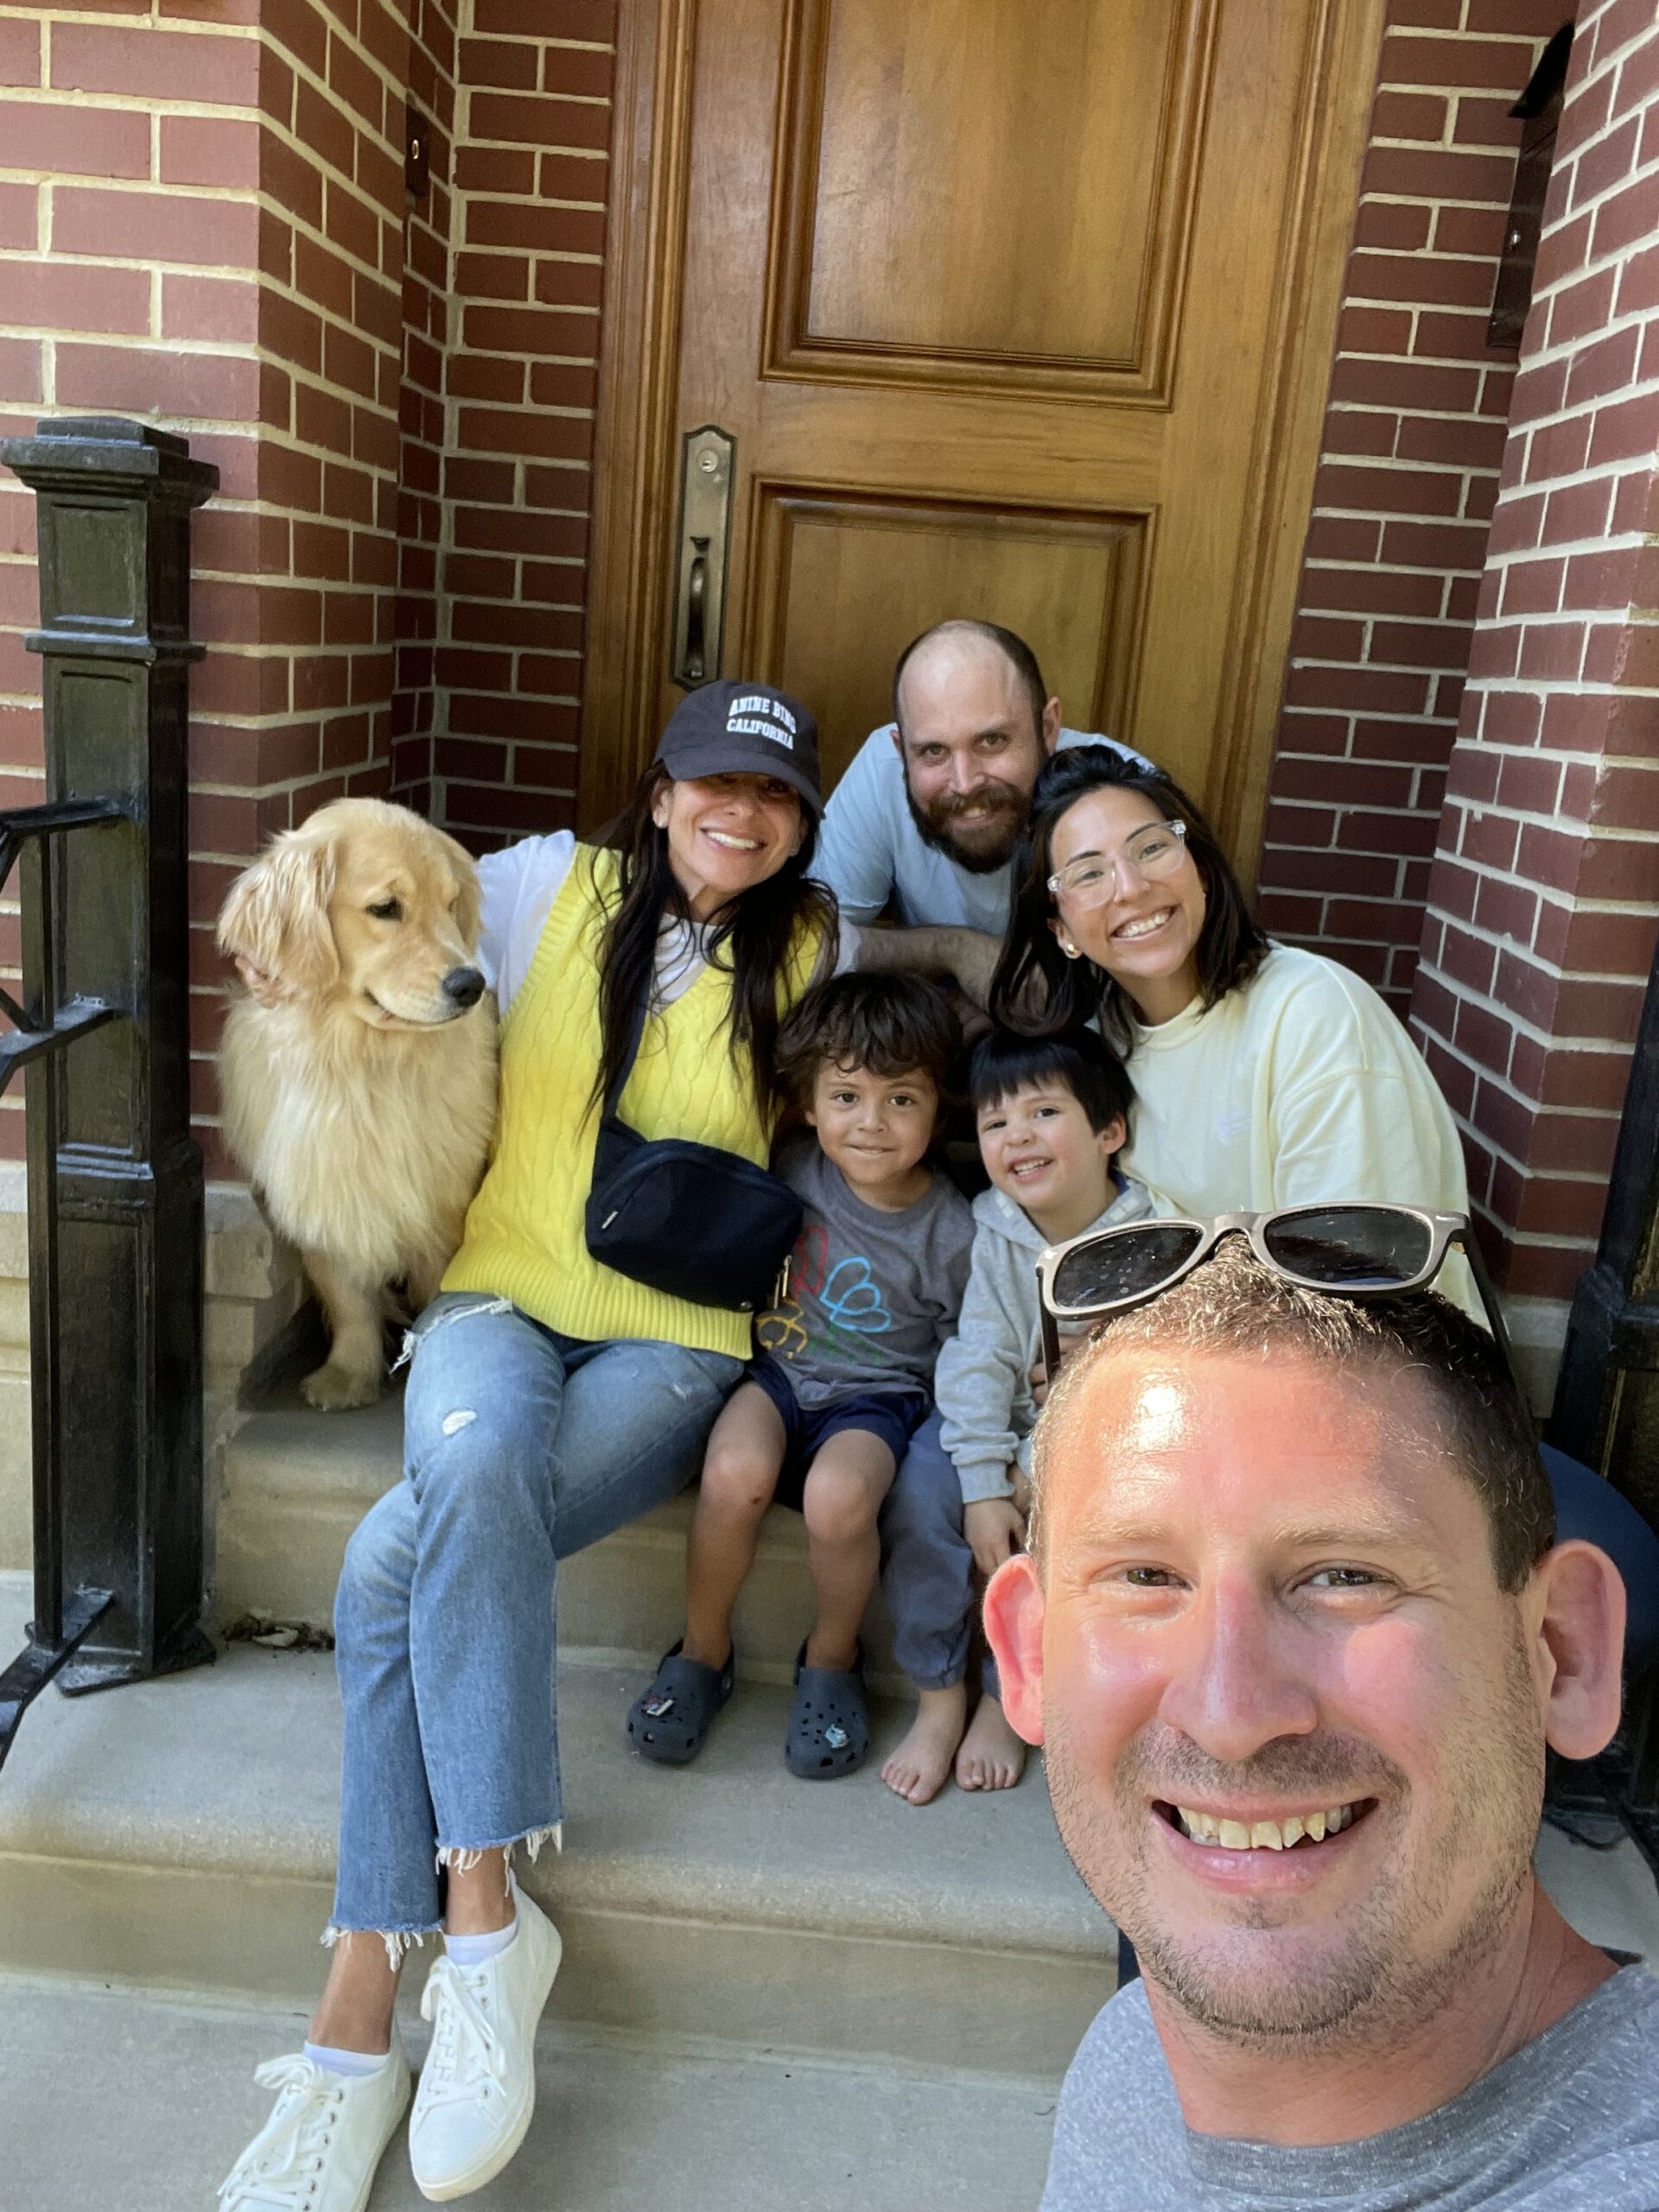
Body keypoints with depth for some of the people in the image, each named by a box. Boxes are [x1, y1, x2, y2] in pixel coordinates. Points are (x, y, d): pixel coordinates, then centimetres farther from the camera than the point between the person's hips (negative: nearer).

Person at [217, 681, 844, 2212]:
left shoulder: (804, 951, 5)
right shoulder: (553, 887, 7)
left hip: (675, 1340, -2)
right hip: (504, 1295, 2)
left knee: (398, 1561, -25)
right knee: (474, 1466, -33)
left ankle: (362, 2006, -14)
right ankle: (485, 1909, -22)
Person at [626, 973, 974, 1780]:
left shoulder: (951, 1233, -9)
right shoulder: (793, 1169, -3)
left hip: (875, 1394, -2)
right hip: (775, 1367, 2)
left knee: (837, 1495, -32)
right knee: (736, 1472, -29)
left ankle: (831, 1658, 0)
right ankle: (703, 1651, -1)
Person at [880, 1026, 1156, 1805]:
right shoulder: (996, 1232, -4)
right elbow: (978, 1359, -10)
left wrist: (1042, 1468, -21)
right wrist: (984, 1486, -20)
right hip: (1015, 1431, 3)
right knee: (927, 1470, -24)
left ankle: (1008, 1696, -5)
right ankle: (940, 1696, -10)